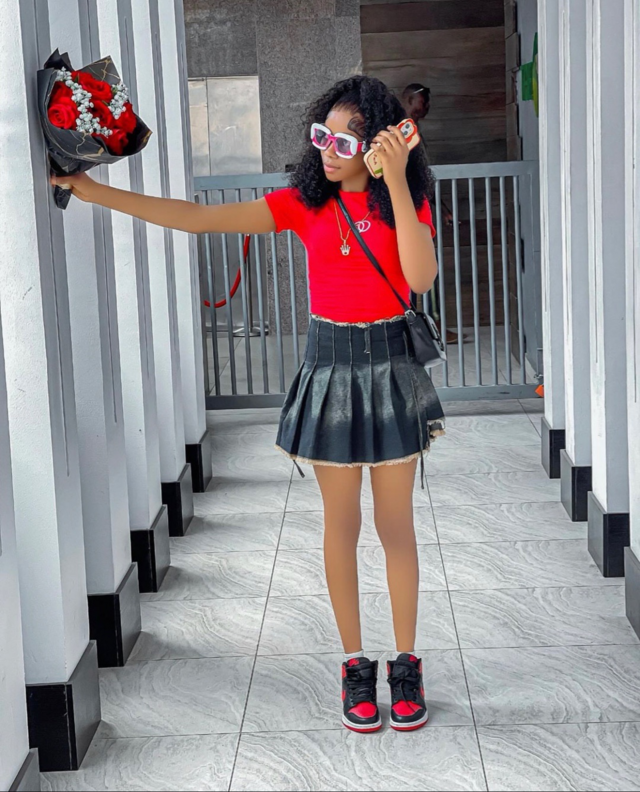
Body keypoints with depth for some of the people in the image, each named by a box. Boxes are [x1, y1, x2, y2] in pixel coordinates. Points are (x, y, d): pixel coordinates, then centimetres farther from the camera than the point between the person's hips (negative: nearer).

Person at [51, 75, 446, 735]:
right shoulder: (304, 202, -1)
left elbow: (422, 277, -21)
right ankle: (356, 665, 20)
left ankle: (406, 665, 20)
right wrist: (96, 192, -10)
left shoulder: (407, 199, -3)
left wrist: (396, 183, -26)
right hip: (330, 364, 1)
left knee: (396, 524, 6)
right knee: (341, 524, 7)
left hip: (391, 365, -1)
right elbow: (199, 219, -6)